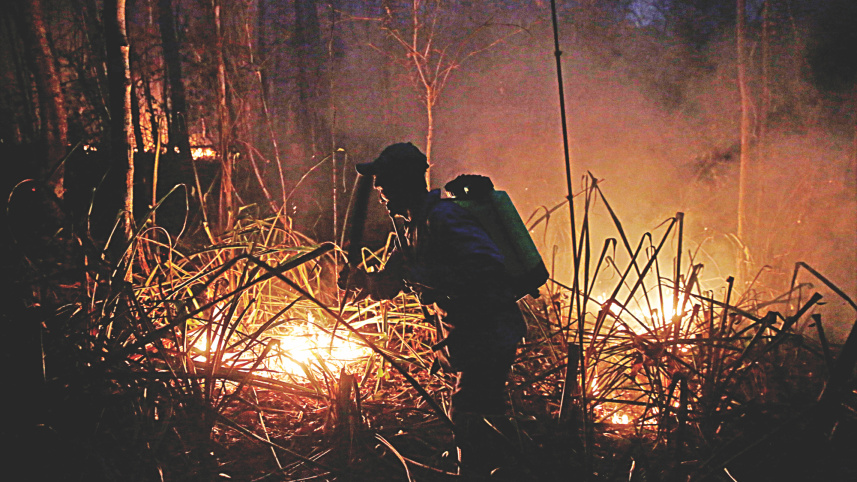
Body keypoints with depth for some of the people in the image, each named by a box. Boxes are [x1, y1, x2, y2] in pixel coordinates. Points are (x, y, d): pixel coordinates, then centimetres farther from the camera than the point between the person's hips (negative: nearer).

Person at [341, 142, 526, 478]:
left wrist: (423, 275, -27)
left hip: (490, 334, -11)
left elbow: (488, 264, -31)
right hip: (474, 337, 11)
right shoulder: (414, 231, 11)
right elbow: (384, 288, 15)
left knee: (468, 415, -9)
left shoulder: (442, 217, -20)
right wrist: (358, 277, -6)